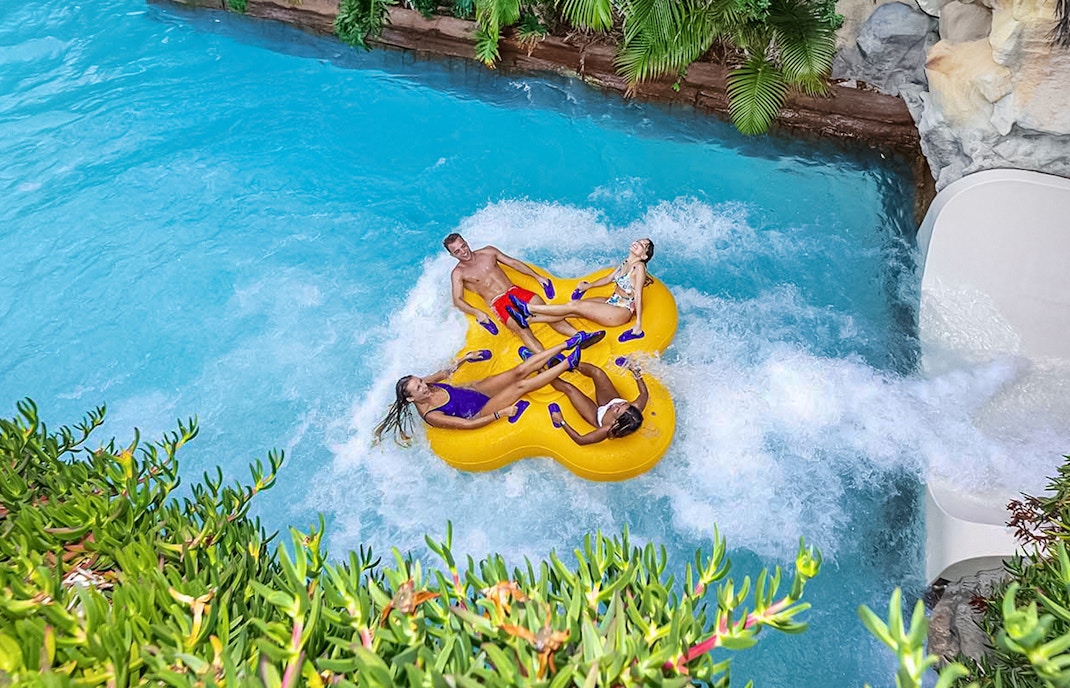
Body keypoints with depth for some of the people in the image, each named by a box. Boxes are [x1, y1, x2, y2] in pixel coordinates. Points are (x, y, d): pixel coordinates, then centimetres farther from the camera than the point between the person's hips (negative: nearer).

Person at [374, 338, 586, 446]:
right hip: (480, 412, -6)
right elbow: (468, 424, -24)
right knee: (521, 385, -23)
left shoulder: (424, 384, -9)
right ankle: (568, 363, -14)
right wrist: (501, 413, -26)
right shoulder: (430, 416, -26)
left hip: (475, 389, 6)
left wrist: (464, 359, 9)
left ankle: (567, 344, -11)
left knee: (520, 371, -13)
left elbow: (445, 372, 13)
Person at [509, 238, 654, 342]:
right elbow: (609, 278, 23)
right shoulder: (626, 262, 10)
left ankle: (528, 308, -14)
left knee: (574, 306, -16)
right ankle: (529, 319, -13)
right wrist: (588, 286, 24)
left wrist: (638, 324, -21)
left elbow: (638, 296, -19)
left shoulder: (639, 267, -15)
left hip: (621, 311, -8)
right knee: (570, 311, -7)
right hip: (612, 302, 8)